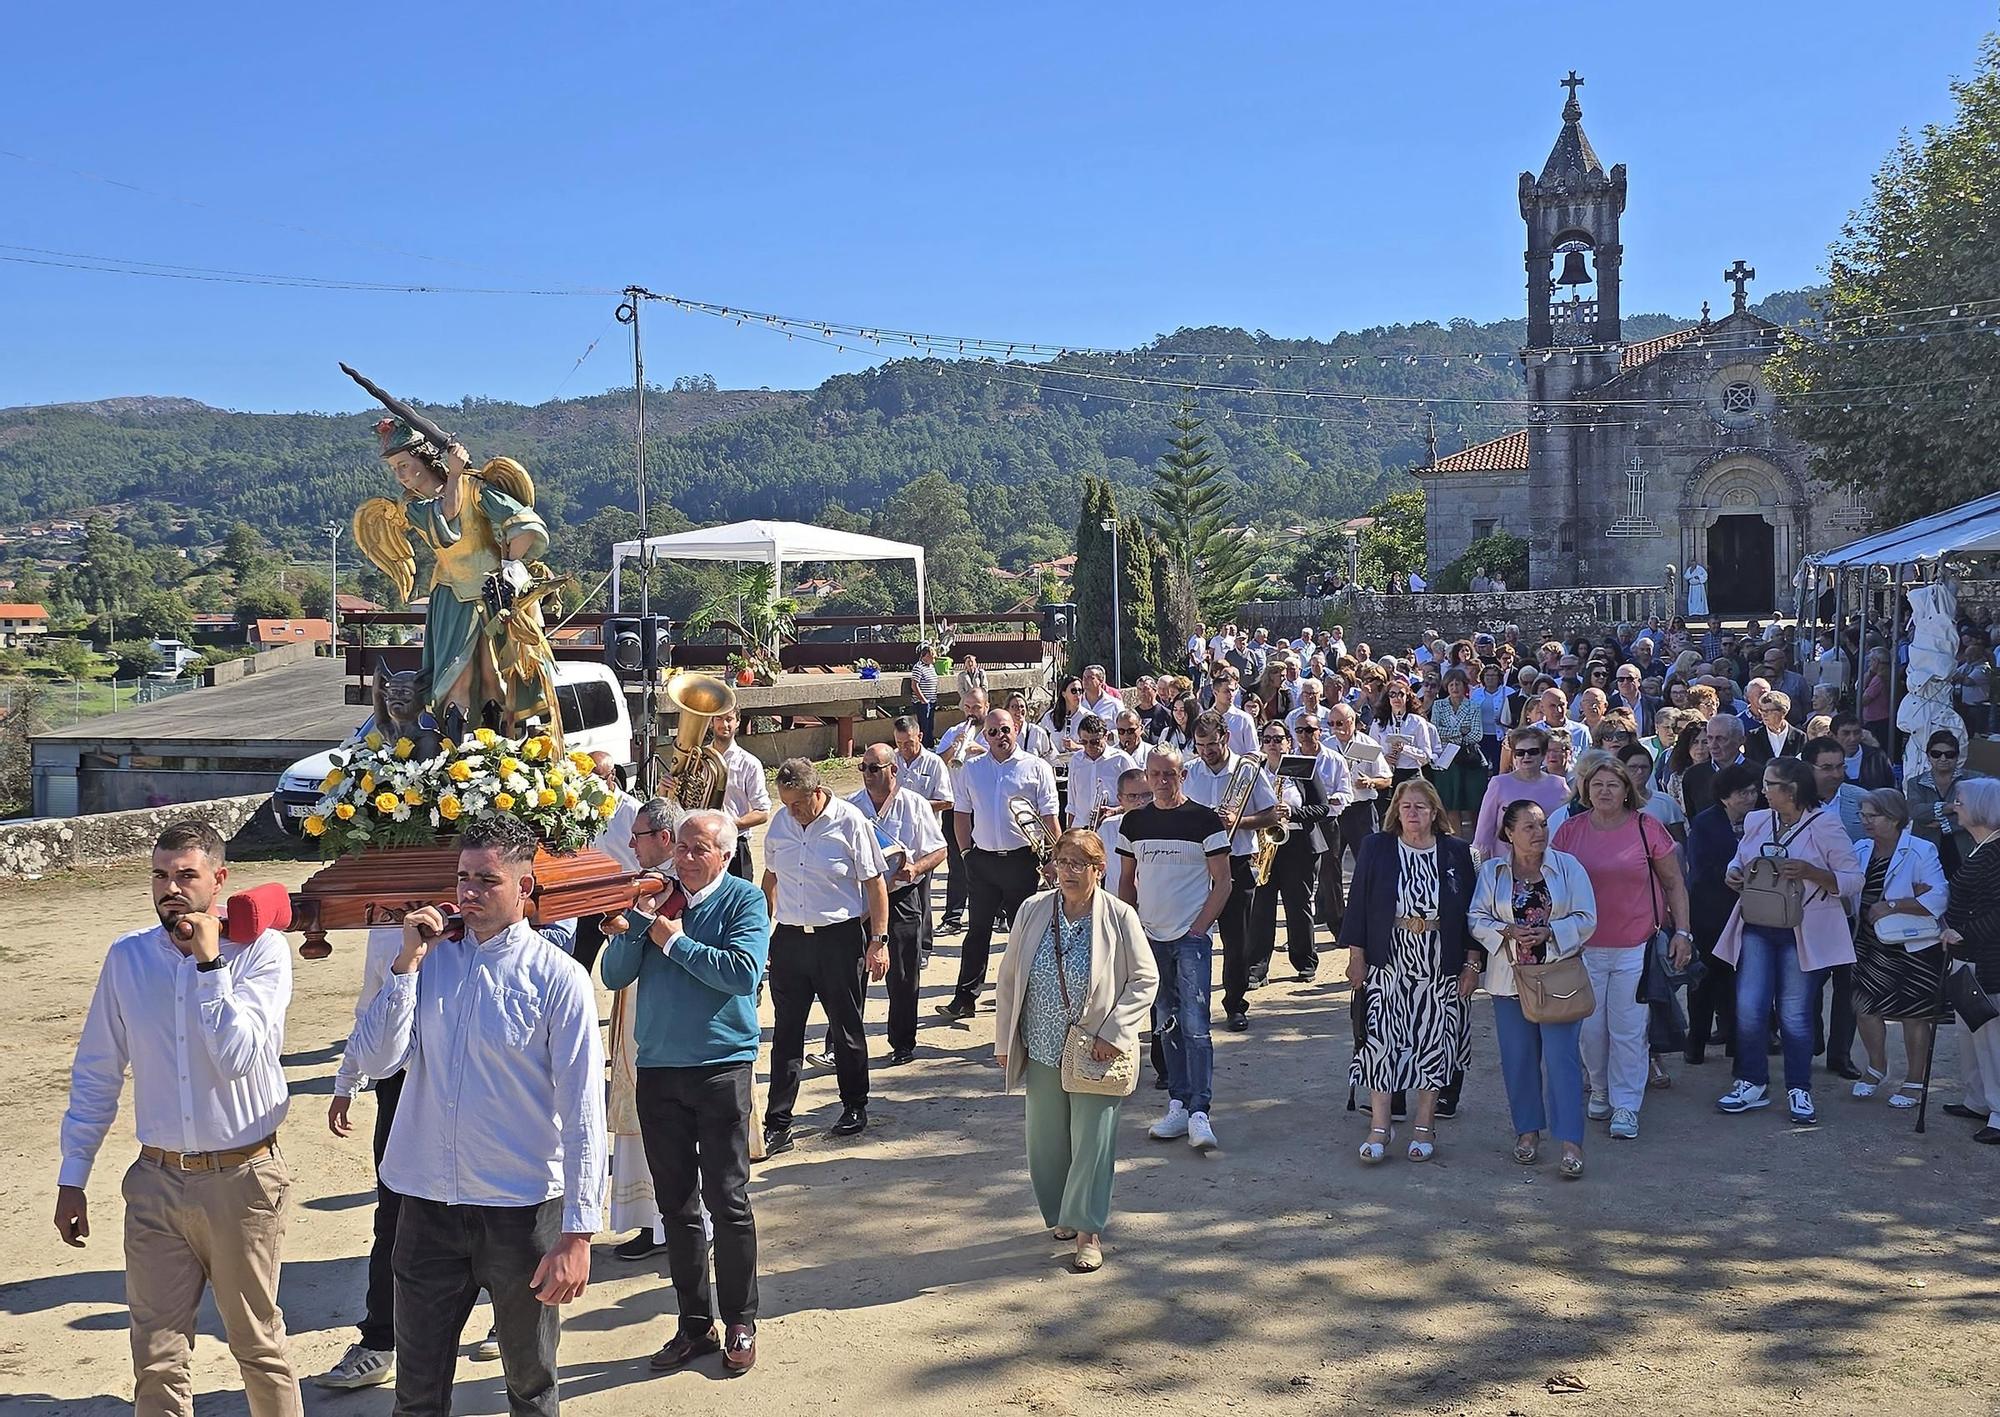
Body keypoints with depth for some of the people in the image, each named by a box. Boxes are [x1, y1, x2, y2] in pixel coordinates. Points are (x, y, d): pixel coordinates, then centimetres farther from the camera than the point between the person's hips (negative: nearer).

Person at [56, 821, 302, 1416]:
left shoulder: (260, 950, -9)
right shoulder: (127, 957, 2)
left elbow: (238, 1057, -20)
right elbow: (95, 1074, 9)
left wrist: (208, 962, -21)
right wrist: (72, 1177, 10)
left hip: (242, 1181, -3)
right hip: (157, 1182, 3)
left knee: (259, 1345, 11)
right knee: (157, 1360, 8)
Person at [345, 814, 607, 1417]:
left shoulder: (557, 977, -10)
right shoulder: (432, 959, 3)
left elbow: (583, 1113, -12)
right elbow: (375, 1060, -5)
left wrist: (578, 1234, -15)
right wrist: (407, 964, -11)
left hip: (522, 1210, -3)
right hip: (429, 1205, 3)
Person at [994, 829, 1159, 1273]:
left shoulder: (1120, 917, -10)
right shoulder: (1032, 911, -1)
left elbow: (1145, 979, -4)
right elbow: (1008, 978, 6)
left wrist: (1113, 1033, -13)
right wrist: (1004, 1041, 6)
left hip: (1097, 1052, -3)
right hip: (1042, 1049, 3)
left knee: (1092, 1140, -2)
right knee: (1046, 1140, 12)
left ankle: (1088, 1231, 11)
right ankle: (1061, 1215, 34)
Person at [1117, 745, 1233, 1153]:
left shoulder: (1204, 820, -4)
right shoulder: (1134, 822, 8)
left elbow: (1223, 882, -4)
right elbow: (1127, 879, 16)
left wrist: (1199, 927, -11)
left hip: (1191, 937, -5)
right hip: (1150, 936, 5)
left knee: (1195, 1026, -10)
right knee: (1166, 1026, 10)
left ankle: (1199, 1112, -9)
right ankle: (1178, 1106, 17)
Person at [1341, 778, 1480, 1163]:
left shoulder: (1456, 853, 3)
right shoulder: (1375, 849, 1)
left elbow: (1471, 911, 5)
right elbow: (1358, 904, 2)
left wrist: (1473, 963, 1)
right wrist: (1356, 956, -1)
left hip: (1441, 971, 1)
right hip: (1387, 967, -1)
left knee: (1434, 1045, 6)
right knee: (1382, 1042, -2)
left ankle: (1424, 1126, 18)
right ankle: (1379, 1127, 6)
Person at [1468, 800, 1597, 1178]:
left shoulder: (1567, 866, 0)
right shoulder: (1491, 871, 4)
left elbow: (1586, 919, -2)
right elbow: (1476, 919, 2)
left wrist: (1549, 932, -16)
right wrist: (1507, 931, -16)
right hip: (1510, 978, 2)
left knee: (1561, 1056, -6)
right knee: (1518, 1057, 8)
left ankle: (1570, 1141, -3)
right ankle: (1528, 1130, 23)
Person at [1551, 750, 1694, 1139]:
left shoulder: (1647, 829, -2)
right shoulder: (1570, 831, 2)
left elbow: (1674, 884, 5)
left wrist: (1682, 932, -1)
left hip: (1636, 948, -2)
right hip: (1584, 948, 2)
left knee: (1628, 1030, 0)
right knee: (1591, 1027, 9)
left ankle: (1626, 1105, 11)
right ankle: (1600, 1090, 30)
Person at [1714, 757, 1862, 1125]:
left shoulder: (1825, 826, -6)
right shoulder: (1756, 821, 9)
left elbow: (1853, 879, -7)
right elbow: (1739, 861, 24)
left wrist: (1811, 872, -23)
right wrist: (1733, 874, 0)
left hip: (1803, 933, -4)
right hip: (1757, 929, 4)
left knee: (1795, 1015, 3)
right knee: (1748, 1010, -1)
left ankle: (1799, 1091, 16)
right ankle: (1752, 1085, 13)